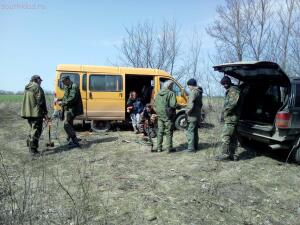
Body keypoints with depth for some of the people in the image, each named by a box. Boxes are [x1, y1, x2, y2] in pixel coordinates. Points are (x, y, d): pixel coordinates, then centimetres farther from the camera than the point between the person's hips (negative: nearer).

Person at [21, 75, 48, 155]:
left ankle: (29, 144, 25)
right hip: (36, 113, -8)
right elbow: (41, 102, -15)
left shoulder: (27, 88, 16)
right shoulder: (37, 88, -11)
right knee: (36, 130, -2)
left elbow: (26, 101, 18)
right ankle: (33, 149, 0)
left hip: (27, 113, 9)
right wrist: (45, 113, -9)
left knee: (33, 129, 22)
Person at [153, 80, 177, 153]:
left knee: (160, 131, 13)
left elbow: (155, 104, 11)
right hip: (168, 116, -6)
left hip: (160, 116, 6)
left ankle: (158, 147, 18)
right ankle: (169, 148, 11)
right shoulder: (171, 93, -13)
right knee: (168, 132, 5)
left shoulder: (158, 94, 8)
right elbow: (173, 105, -22)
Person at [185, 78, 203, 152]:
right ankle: (195, 146, 26)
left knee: (190, 132, -4)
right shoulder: (199, 92, 13)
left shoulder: (193, 92, -17)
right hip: (197, 115, 10)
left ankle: (191, 148, -1)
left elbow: (191, 105, -25)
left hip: (192, 116, -10)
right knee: (195, 131, 17)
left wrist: (187, 112, -12)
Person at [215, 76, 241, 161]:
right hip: (231, 118, 10)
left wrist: (226, 112, -14)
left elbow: (232, 103, -25)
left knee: (225, 136, -9)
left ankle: (225, 154, -6)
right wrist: (225, 112, 14)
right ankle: (232, 154, 18)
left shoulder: (233, 91, -12)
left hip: (230, 118, -10)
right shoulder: (229, 91, 21)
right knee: (233, 137, 12)